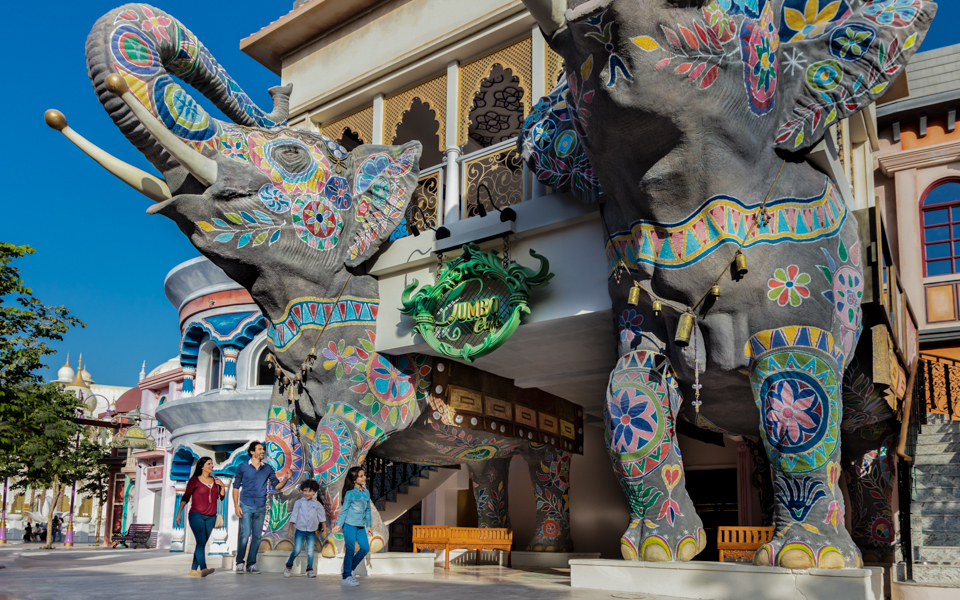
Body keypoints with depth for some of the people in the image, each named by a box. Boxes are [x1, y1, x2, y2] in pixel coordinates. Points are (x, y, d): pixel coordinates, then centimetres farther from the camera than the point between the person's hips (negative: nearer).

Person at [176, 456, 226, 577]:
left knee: (202, 544, 3)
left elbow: (221, 498, 17)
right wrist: (179, 513, -9)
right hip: (197, 515, -5)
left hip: (211, 517, 5)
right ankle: (203, 569, -31)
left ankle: (193, 570, 10)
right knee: (201, 541, -20)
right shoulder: (194, 480, 0)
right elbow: (185, 497, 0)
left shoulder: (214, 480, 14)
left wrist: (223, 486, 0)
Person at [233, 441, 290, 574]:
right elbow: (236, 487, 5)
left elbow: (277, 485, 10)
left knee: (257, 535, 3)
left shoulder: (268, 469, 10)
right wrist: (236, 505, -4)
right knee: (245, 534, -11)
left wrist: (286, 478, -10)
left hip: (261, 507, 3)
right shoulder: (242, 467, 4)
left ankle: (251, 564, 12)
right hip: (246, 506, -3)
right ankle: (240, 563, 2)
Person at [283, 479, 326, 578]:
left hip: (311, 532, 1)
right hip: (300, 531, -1)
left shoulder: (317, 504, 3)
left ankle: (310, 570, 11)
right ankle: (288, 566, 14)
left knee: (310, 552, -1)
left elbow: (322, 517, 11)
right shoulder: (299, 503, -1)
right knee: (296, 550, -7)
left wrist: (325, 529, 11)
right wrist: (290, 529, 0)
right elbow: (293, 516, 2)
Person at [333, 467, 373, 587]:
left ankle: (349, 569, 18)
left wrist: (369, 525, 18)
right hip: (350, 525, -6)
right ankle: (346, 577, 7)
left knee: (365, 548, 1)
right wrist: (338, 525, -11)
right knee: (350, 550, -3)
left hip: (361, 527, 6)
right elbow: (344, 510, -6)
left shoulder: (366, 492, 9)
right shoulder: (350, 493, -9)